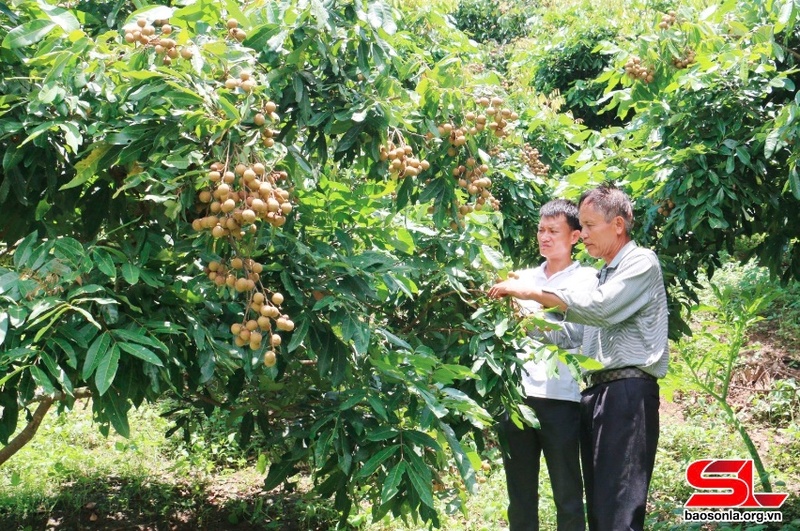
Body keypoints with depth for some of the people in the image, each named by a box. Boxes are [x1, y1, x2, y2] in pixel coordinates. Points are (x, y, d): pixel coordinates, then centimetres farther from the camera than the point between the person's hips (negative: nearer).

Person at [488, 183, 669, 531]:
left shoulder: (641, 263, -3)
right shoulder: (603, 275, 24)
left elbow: (599, 308, -18)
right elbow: (577, 334, 24)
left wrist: (531, 292, -15)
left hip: (628, 392, -9)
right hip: (595, 392, 9)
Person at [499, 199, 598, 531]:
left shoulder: (587, 279, 5)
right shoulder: (525, 279, 19)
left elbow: (572, 334, -8)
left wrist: (530, 317, -23)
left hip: (559, 397, -4)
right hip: (516, 393, 4)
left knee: (567, 496, 1)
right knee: (520, 494, 8)